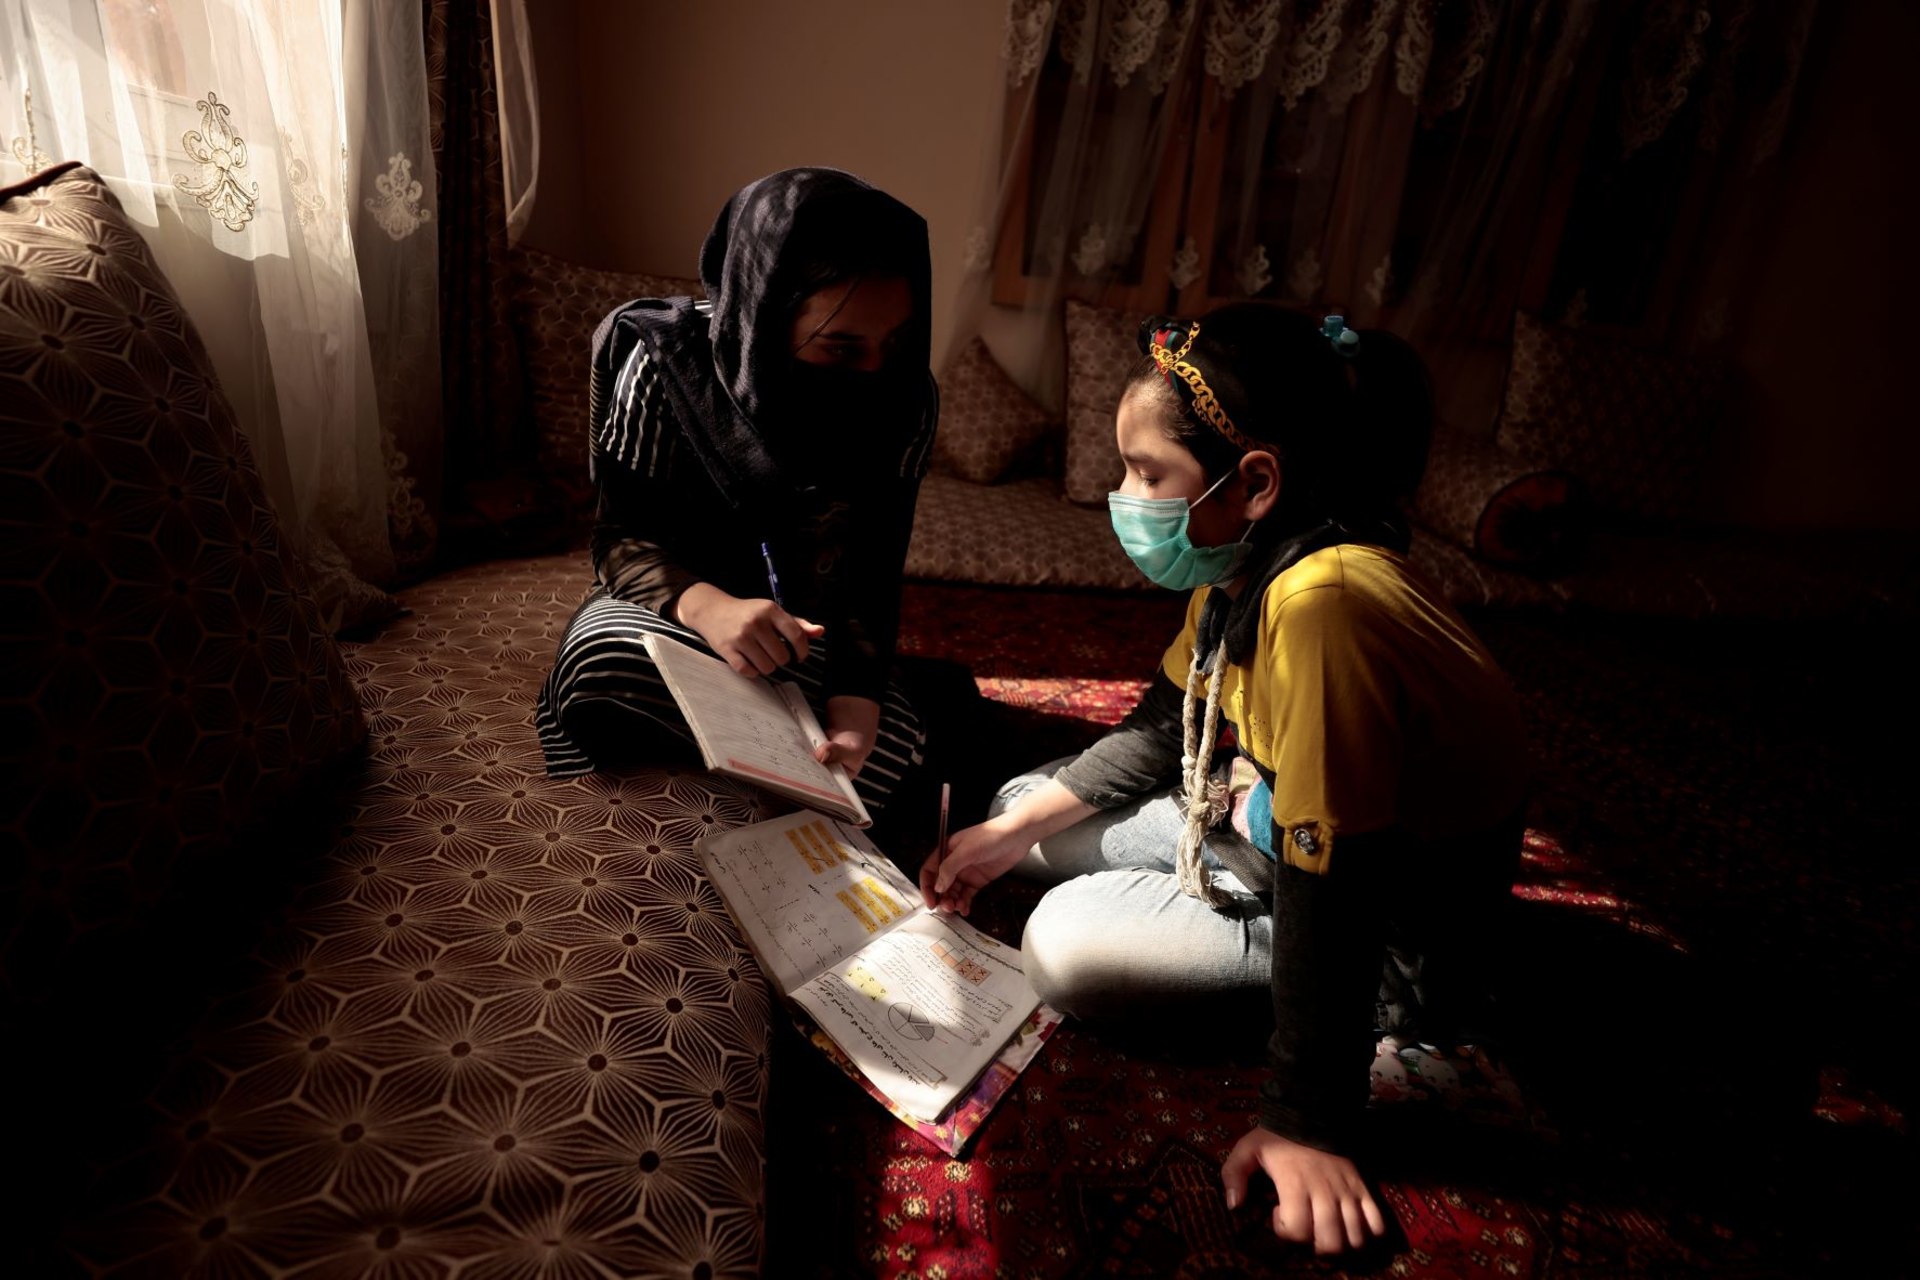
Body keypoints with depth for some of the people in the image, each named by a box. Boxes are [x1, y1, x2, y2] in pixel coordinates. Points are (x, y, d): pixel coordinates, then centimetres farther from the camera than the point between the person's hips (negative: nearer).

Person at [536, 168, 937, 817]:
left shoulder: (906, 400, -13)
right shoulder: (667, 363, -21)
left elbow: (872, 573, -11)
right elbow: (620, 539, -17)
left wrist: (857, 686, -32)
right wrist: (705, 605, -40)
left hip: (807, 626, 2)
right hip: (668, 604, -2)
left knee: (891, 742, -25)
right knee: (604, 660, -36)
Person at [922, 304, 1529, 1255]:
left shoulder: (1321, 605, -36)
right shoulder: (1246, 565, -6)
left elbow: (1330, 887, -33)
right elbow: (1160, 732, 6)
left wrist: (1305, 1124, -25)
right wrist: (1009, 832, 1)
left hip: (1390, 937, -8)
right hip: (1267, 827, 9)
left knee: (1066, 943, -19)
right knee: (1026, 808, 6)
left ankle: (1351, 1015, -4)